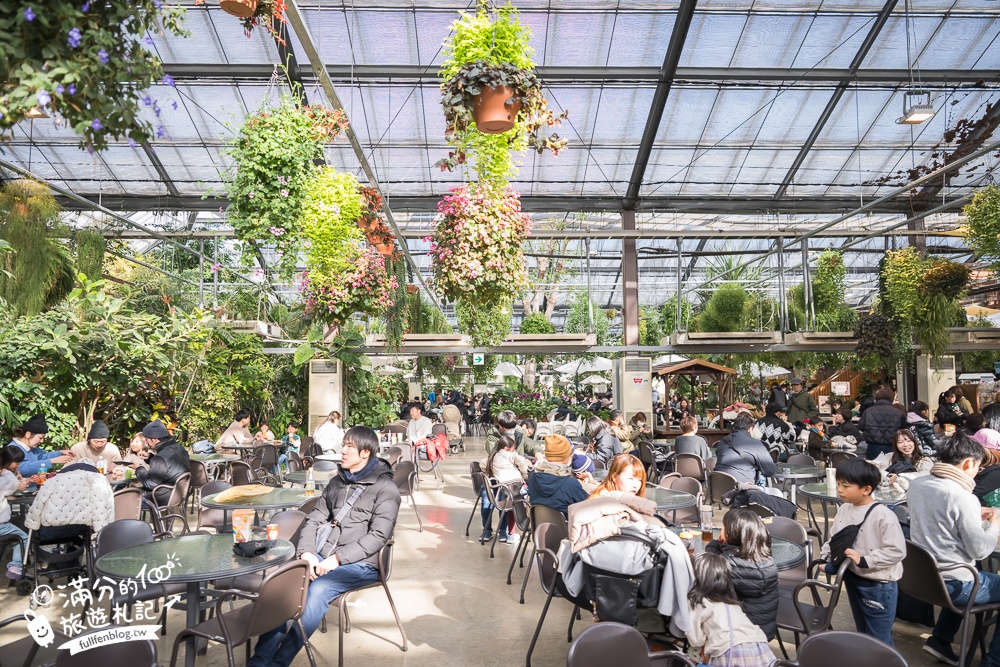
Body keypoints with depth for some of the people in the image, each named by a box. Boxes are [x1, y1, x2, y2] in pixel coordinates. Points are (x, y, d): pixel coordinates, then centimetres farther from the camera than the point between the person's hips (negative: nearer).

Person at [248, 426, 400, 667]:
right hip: (320, 557, 5)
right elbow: (314, 519, 12)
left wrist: (337, 558, -20)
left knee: (318, 590, -31)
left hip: (358, 564, -5)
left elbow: (378, 535, -13)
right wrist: (306, 552, -6)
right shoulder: (337, 482, 15)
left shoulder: (386, 489, -5)